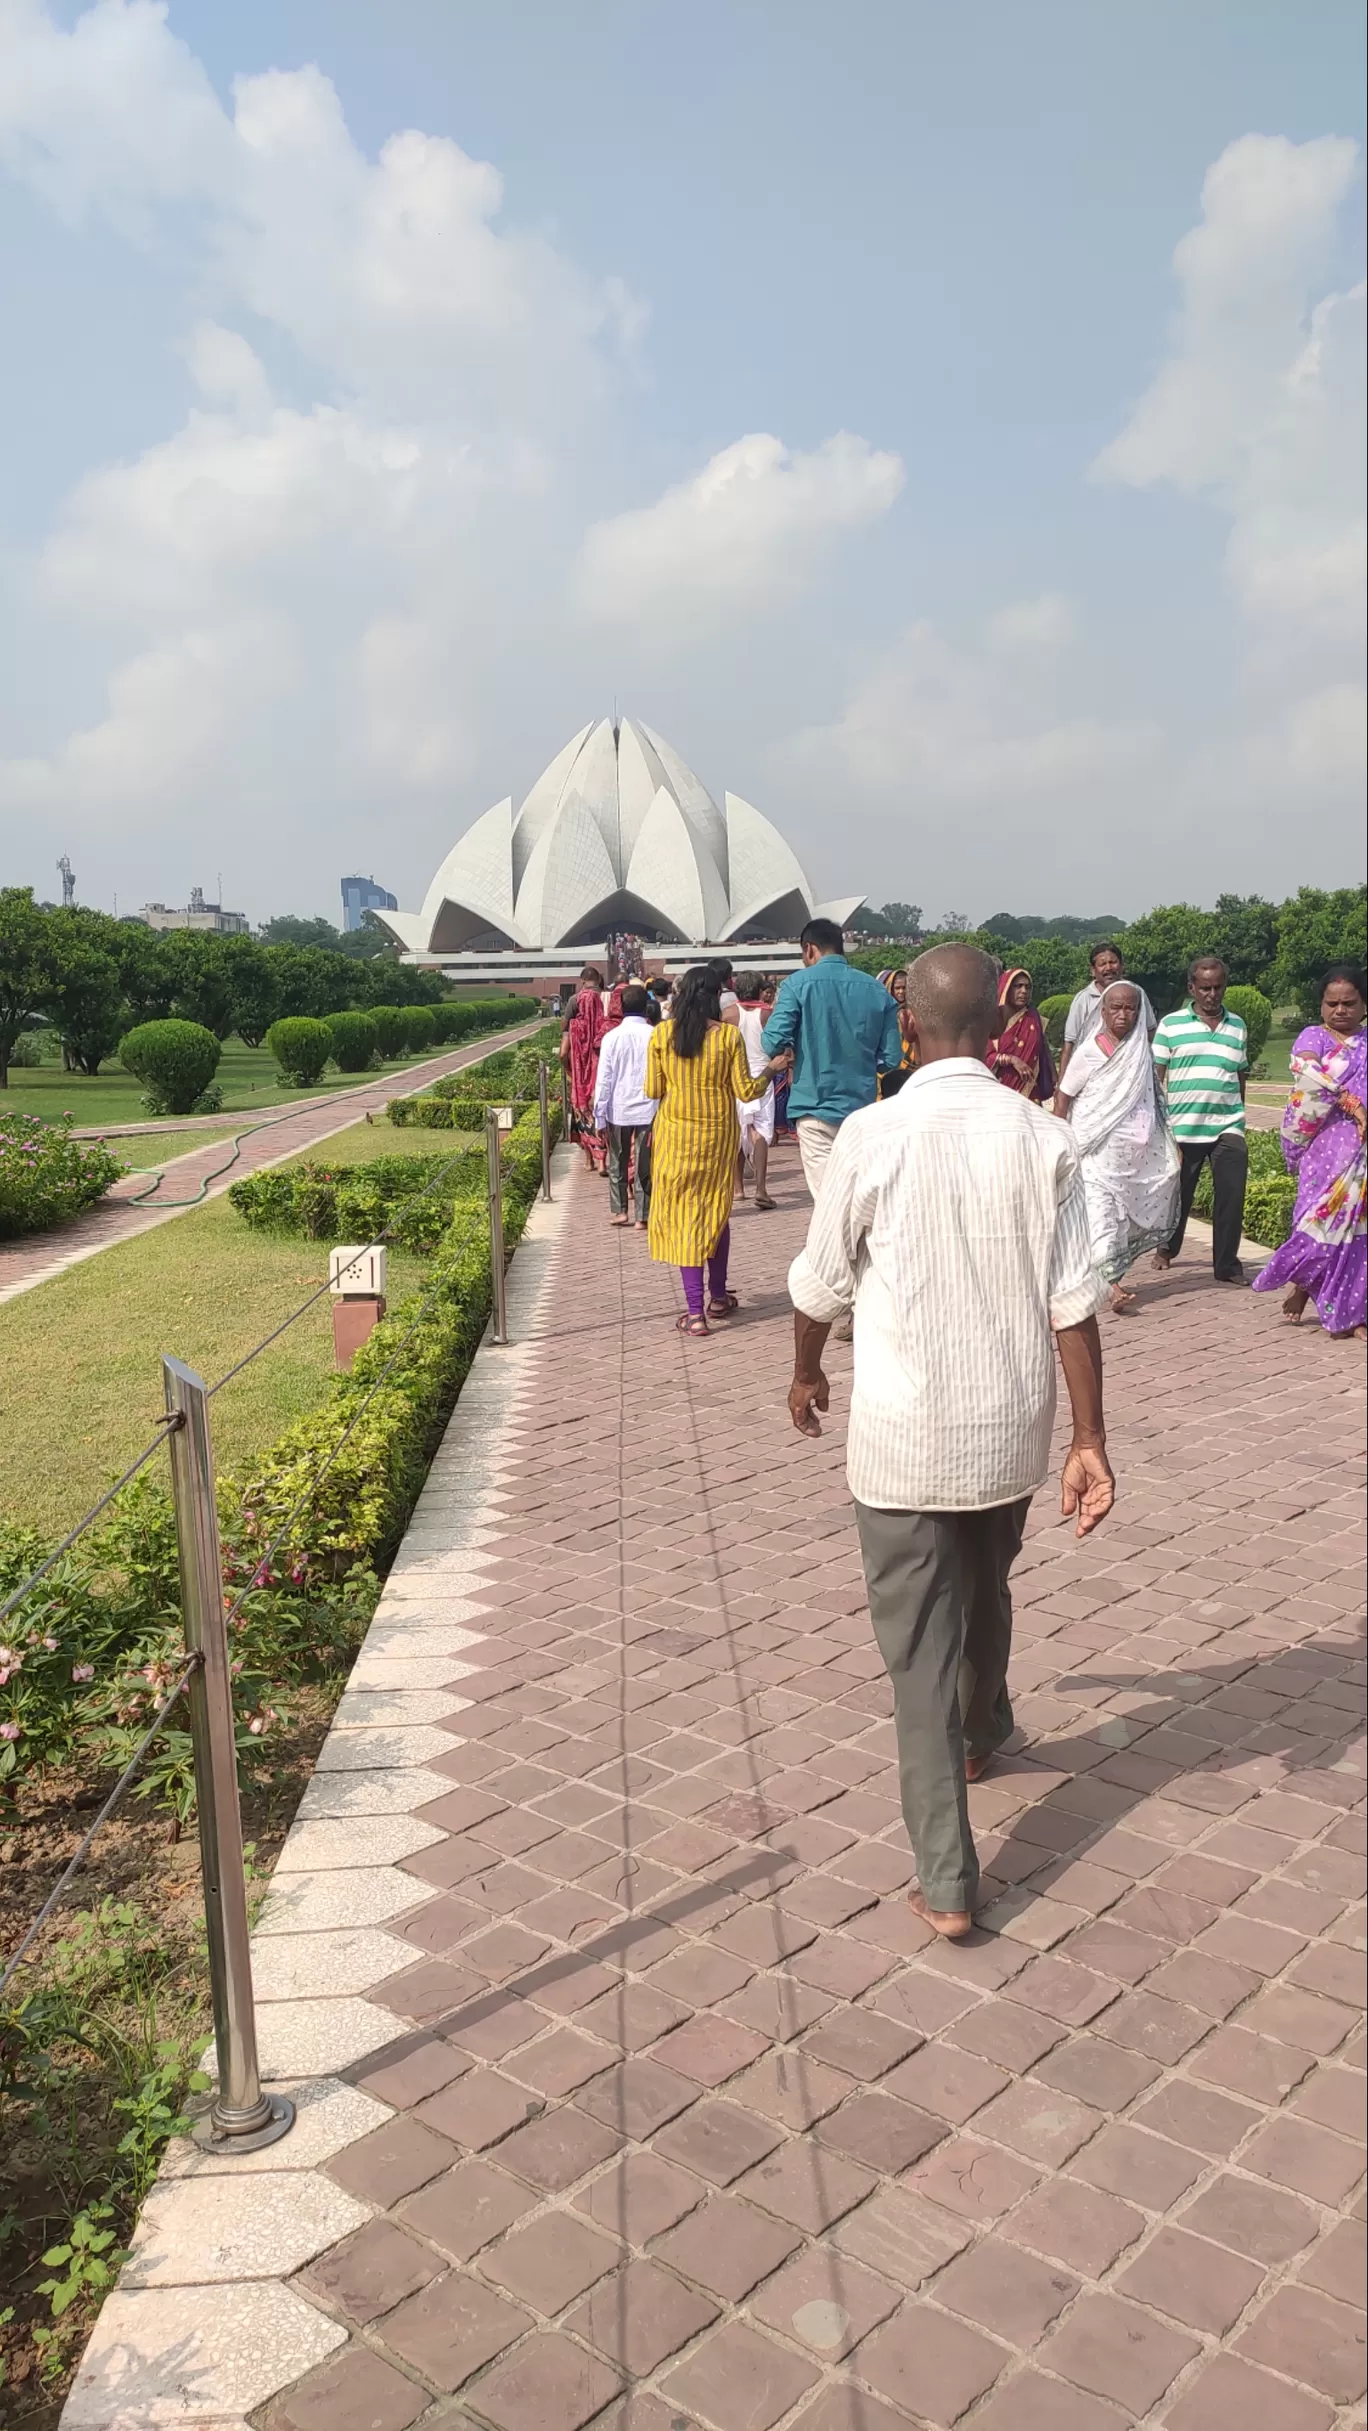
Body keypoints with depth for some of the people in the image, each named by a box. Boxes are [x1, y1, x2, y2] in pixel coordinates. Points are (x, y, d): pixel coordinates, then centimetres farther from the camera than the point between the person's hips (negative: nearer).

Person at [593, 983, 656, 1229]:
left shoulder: (612, 1037, -5)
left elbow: (604, 1080, -4)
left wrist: (599, 1117, 1)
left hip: (618, 1110, 0)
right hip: (647, 1110, 0)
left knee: (617, 1163, 17)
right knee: (644, 1165, 7)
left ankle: (618, 1210, 18)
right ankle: (643, 1216, 8)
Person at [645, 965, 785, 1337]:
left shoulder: (661, 1034, -6)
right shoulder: (729, 1035, -8)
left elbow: (653, 1091, -2)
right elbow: (746, 1091, -6)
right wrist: (771, 1069, 11)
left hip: (675, 1135, 0)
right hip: (718, 1134, 1)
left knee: (683, 1213, 3)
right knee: (716, 1212, 17)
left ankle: (695, 1311, -1)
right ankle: (717, 1297, 30)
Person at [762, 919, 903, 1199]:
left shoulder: (798, 984, -5)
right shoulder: (877, 990, 4)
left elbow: (774, 1043, -13)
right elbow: (892, 1059, 5)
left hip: (816, 1107, -4)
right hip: (862, 1110, 4)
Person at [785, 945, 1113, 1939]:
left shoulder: (872, 1134, -13)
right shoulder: (1045, 1138, -6)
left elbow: (822, 1280, -3)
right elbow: (1074, 1303, -7)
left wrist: (806, 1372, 16)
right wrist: (1091, 1439, 0)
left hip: (903, 1435, -3)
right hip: (1012, 1428, 3)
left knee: (921, 1646, 6)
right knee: (985, 1595, 28)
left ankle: (948, 1882, 7)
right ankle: (982, 1733, 54)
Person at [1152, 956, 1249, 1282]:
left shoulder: (1237, 1026, 10)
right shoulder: (1170, 1024, 1)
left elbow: (1241, 1077, 18)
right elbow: (1156, 1076, 0)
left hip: (1228, 1128, 2)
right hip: (1182, 1128, -2)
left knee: (1231, 1196, -6)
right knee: (1178, 1194, 10)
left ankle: (1227, 1264, 3)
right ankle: (1167, 1248, 34)